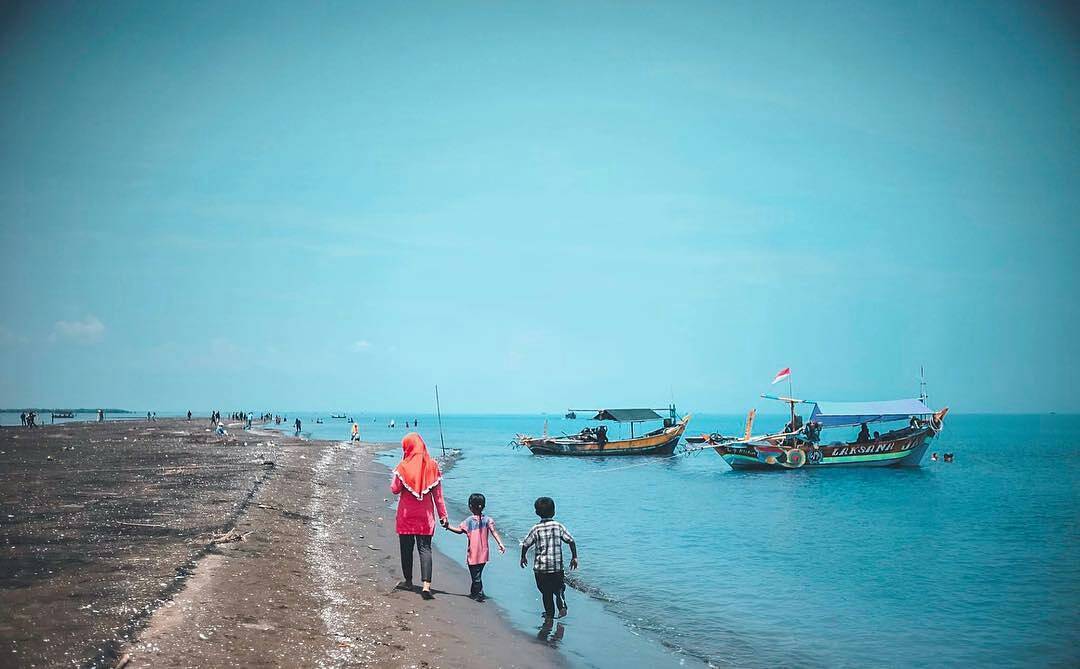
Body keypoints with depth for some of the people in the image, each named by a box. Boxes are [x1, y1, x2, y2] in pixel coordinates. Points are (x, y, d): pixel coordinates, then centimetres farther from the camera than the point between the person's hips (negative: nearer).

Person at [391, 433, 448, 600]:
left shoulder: (403, 467, -10)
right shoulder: (432, 465, -2)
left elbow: (395, 489, -5)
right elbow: (438, 493, 1)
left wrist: (396, 475, 12)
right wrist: (443, 515, 5)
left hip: (406, 514, -2)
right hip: (425, 515, 2)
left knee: (406, 548, 13)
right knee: (425, 548, 0)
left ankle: (408, 581, 24)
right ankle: (426, 585, -13)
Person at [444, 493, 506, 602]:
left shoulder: (468, 520, -8)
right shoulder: (487, 519, -2)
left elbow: (459, 530, -3)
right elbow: (494, 532, -11)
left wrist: (448, 527, 7)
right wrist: (500, 544, -16)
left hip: (472, 554, -4)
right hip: (483, 554, 4)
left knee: (475, 575, 2)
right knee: (477, 574, 18)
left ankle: (479, 594, 0)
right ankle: (473, 593, 28)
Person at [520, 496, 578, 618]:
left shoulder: (536, 529, -6)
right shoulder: (559, 526, -3)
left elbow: (525, 544, -2)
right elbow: (571, 541, -3)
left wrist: (523, 557, 15)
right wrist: (574, 557, 7)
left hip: (540, 567, -1)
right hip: (557, 566, 1)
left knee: (546, 592, 11)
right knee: (559, 588, 14)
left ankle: (550, 613, 15)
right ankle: (562, 606, -9)